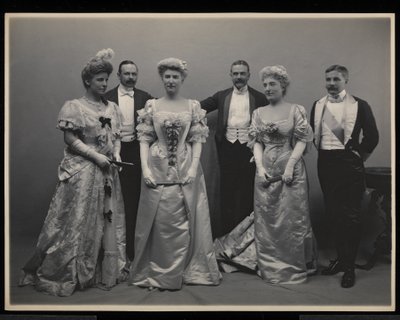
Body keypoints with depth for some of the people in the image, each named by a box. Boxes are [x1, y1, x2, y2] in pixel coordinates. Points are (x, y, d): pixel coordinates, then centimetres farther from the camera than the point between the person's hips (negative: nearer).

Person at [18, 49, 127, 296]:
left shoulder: (113, 108, 12)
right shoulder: (74, 107, -5)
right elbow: (70, 138, -11)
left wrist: (116, 153, -4)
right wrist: (95, 156, -17)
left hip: (107, 172, 6)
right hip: (81, 171, -6)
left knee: (107, 221, 10)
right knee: (77, 222, -2)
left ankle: (105, 271, 22)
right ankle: (68, 274, 11)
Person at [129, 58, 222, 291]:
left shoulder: (193, 106, 5)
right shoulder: (152, 106, 5)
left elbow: (197, 141, 2)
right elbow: (144, 140, 2)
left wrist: (194, 167, -10)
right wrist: (145, 168, -9)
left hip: (186, 170, 0)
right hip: (158, 171, 0)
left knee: (185, 223, 4)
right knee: (158, 224, 3)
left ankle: (186, 270, 18)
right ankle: (157, 273, 16)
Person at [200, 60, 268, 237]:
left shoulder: (259, 98, 3)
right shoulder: (222, 96, 9)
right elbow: (200, 107, 2)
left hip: (249, 148, -2)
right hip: (227, 148, 2)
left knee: (246, 190, 5)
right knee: (227, 189, 8)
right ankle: (226, 229, 17)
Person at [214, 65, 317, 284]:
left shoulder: (296, 110, 0)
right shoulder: (258, 113, 10)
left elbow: (302, 140, -5)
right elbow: (256, 142, 7)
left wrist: (290, 166, -15)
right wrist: (260, 167, -6)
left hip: (290, 170, -3)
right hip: (265, 171, 3)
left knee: (291, 217, 1)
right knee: (265, 218, 7)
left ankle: (292, 265, 16)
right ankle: (269, 265, 20)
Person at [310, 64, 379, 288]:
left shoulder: (359, 105, -6)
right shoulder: (318, 105, 7)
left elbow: (372, 136, -4)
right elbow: (313, 134, 17)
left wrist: (360, 157, 2)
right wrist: (322, 151, 10)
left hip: (349, 163, -4)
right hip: (325, 163, 5)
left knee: (351, 215, -1)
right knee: (334, 213, 11)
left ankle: (349, 267, 7)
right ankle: (340, 257, 25)